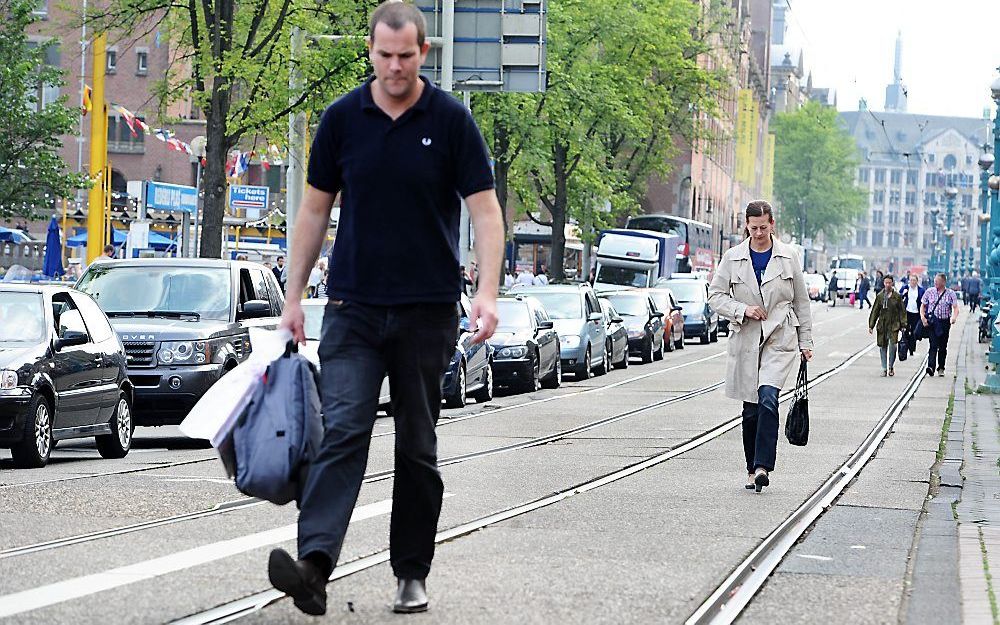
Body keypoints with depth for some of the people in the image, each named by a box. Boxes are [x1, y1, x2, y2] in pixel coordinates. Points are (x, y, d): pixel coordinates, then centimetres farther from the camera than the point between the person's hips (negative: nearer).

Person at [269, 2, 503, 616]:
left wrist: (487, 292, -18)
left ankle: (412, 573, 17)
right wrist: (294, 296, 8)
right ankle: (315, 566, -26)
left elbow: (485, 209, -5)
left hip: (428, 311, -1)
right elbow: (315, 208, 11)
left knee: (418, 447, 7)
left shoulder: (452, 119, -2)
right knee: (342, 431, -13)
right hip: (353, 308, 1)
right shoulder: (342, 118, 4)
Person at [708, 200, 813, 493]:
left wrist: (805, 342, 11)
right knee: (751, 409, 5)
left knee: (768, 399, -20)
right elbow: (715, 295, 4)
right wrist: (742, 310, -12)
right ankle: (752, 469, 17)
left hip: (780, 340, -2)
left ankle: (762, 466, -22)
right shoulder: (733, 258, 4)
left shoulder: (788, 257, 5)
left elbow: (801, 301, 12)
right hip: (746, 340, 2)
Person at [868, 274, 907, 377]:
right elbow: (875, 311, 10)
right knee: (883, 347, 4)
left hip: (894, 325, -2)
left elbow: (902, 311, 4)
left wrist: (903, 325, -2)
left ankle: (891, 367, 3)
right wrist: (871, 325, 7)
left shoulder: (897, 296, 2)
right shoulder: (880, 296, 6)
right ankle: (884, 369, 15)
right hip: (882, 325, 2)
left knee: (893, 345, -16)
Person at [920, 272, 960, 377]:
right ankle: (931, 366, -25)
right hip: (932, 321, -1)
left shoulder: (950, 293, 1)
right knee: (933, 345, -15)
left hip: (945, 322, 1)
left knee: (943, 347, 8)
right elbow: (923, 306, 10)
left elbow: (955, 307, -4)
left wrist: (954, 317, -24)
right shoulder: (929, 292, 5)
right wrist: (922, 316, -7)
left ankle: (941, 368, 21)